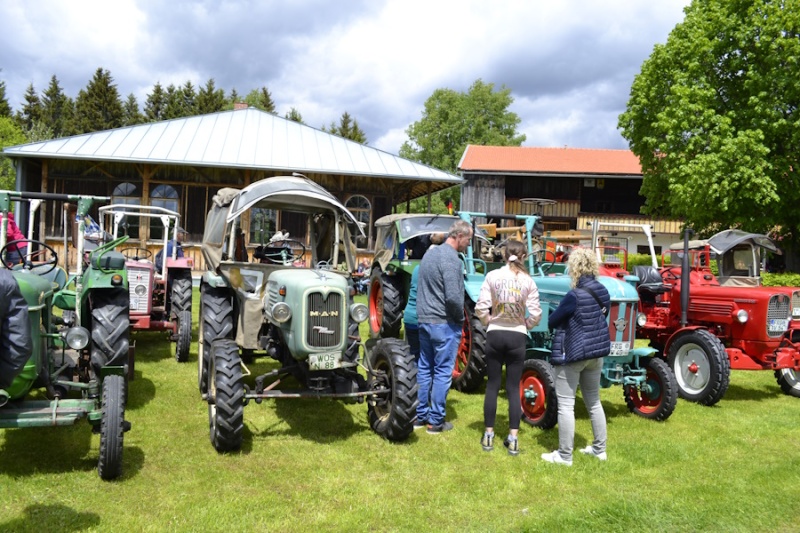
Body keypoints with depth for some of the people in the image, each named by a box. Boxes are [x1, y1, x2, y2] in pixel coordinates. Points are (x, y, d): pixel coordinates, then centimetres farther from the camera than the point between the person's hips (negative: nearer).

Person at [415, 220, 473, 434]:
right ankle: (436, 421, 7)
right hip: (445, 323, -9)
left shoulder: (430, 254, 12)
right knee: (442, 372, 0)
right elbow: (453, 297, -23)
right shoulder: (451, 259, -17)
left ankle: (420, 415, 22)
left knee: (424, 368, 14)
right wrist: (460, 317, -8)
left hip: (425, 320, 9)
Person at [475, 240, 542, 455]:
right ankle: (513, 439, 9)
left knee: (492, 385, 11)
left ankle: (488, 435, 17)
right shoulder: (528, 281, -6)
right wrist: (525, 325, 12)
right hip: (517, 337, 0)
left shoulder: (492, 276, -6)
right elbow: (535, 314, -8)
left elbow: (480, 308, -11)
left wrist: (489, 321, 8)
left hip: (495, 335, 0)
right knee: (514, 388, 7)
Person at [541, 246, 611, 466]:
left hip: (573, 354, -8)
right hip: (596, 352, 8)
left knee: (566, 405, 0)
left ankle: (564, 455, 5)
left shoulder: (575, 295, -21)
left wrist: (565, 320, 10)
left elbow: (552, 321, -11)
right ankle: (599, 448, 28)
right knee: (593, 402, 19)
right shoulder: (603, 292, 1)